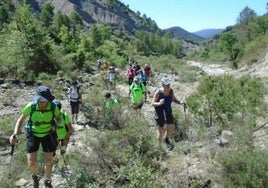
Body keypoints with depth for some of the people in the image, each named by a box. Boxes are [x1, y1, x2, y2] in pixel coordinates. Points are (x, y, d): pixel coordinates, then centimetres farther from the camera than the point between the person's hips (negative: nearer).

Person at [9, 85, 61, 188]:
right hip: (33, 134, 0)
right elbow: (21, 120, -14)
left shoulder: (53, 107, -26)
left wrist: (56, 124, -26)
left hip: (48, 134, 0)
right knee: (31, 162, -3)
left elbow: (59, 118, -4)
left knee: (48, 160, 8)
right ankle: (35, 176, 34)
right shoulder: (31, 106, -28)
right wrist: (15, 134, -28)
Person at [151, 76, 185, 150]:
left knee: (172, 129, -3)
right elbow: (152, 103, -19)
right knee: (161, 131, 4)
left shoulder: (171, 91, -7)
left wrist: (180, 102, -9)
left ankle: (166, 139, 29)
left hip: (168, 113, 4)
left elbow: (174, 99, 10)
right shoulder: (158, 93, -21)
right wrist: (159, 103, -38)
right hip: (159, 114, -4)